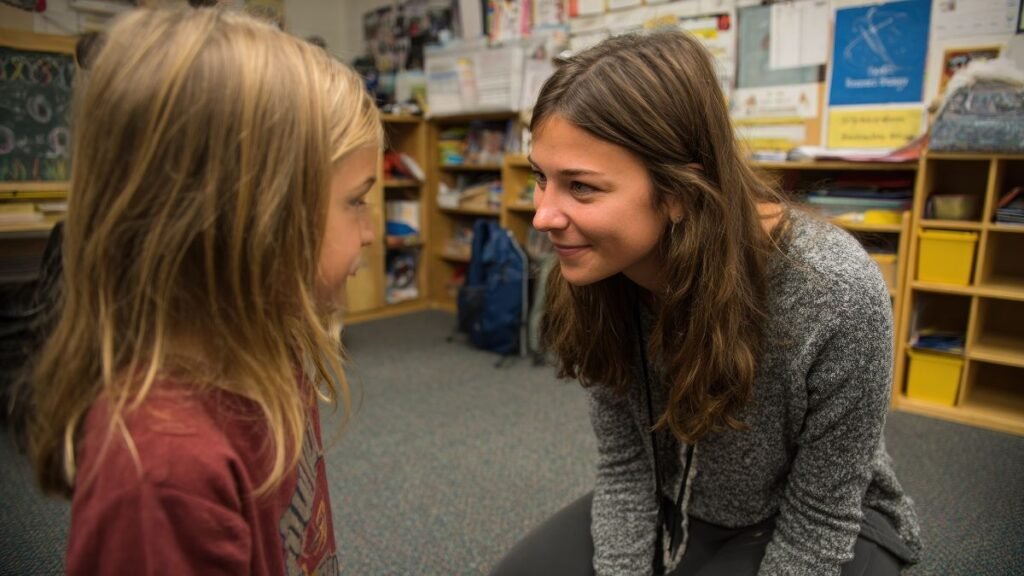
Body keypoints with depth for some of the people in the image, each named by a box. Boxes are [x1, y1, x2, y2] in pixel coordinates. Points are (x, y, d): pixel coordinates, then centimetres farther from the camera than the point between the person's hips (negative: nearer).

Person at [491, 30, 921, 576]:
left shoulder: (836, 294, -33)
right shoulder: (596, 276, -20)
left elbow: (820, 523, -20)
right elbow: (623, 464, -9)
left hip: (826, 527, -3)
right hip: (673, 509, 4)